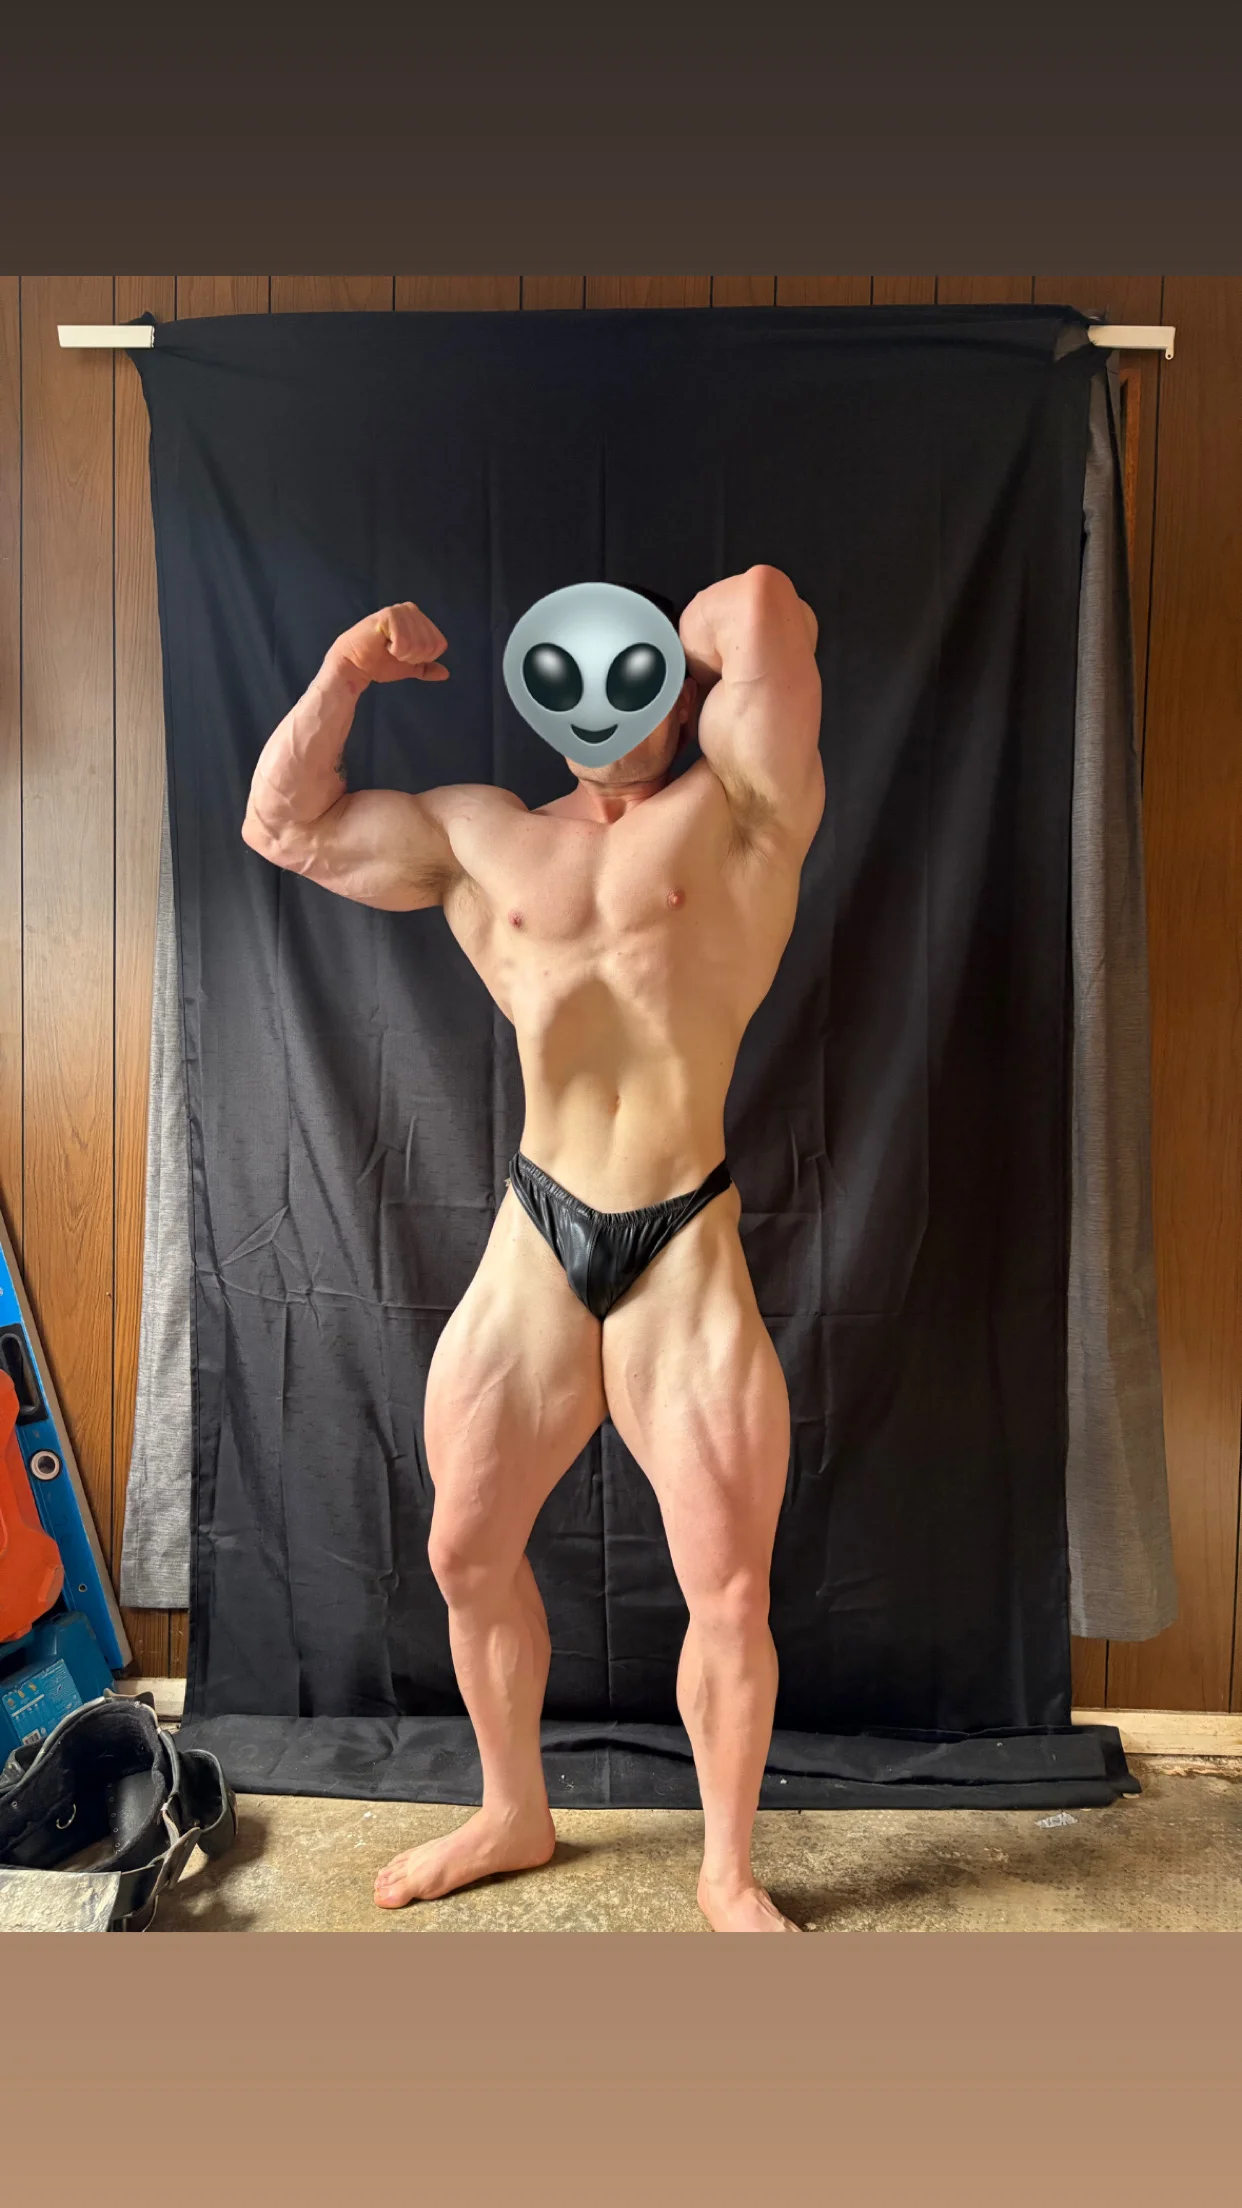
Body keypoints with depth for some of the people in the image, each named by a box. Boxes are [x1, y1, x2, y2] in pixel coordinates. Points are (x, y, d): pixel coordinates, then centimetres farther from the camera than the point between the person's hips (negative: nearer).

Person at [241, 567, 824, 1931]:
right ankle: (513, 1816, 42)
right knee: (467, 1552, 15)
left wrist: (668, 645, 10)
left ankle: (727, 1872, 32)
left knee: (728, 1590, 4)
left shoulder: (737, 807, 5)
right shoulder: (478, 833, 15)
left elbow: (765, 606, -9)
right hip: (534, 1240, 4)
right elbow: (284, 825, 16)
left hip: (686, 1250, -3)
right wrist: (344, 675, 6)